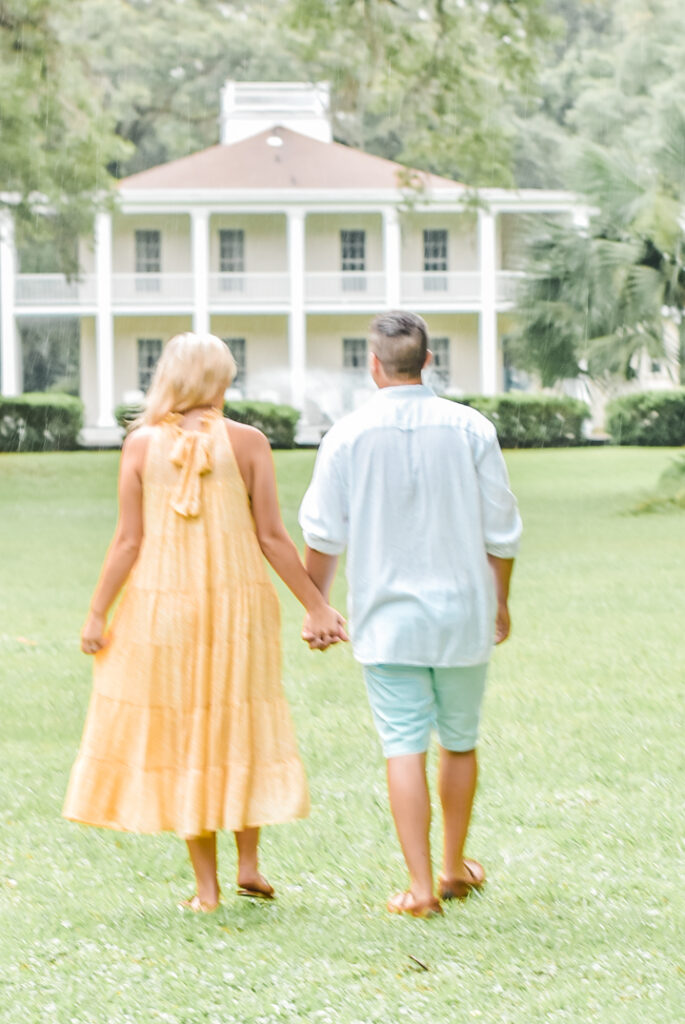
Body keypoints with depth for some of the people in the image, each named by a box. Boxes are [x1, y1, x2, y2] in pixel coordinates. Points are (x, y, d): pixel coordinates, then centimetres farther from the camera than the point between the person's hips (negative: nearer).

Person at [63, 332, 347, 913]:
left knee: (181, 735, 7)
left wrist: (98, 613, 2)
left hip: (160, 606, 0)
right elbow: (272, 538, -6)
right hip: (237, 604, 0)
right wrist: (316, 606, 1)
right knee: (241, 729, 15)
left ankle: (206, 886, 7)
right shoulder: (248, 443, -5)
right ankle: (249, 863, 11)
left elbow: (129, 541, -6)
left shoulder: (142, 445, -3)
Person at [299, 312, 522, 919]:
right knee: (460, 742, 16)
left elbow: (323, 535, -3)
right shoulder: (470, 429, -4)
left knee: (405, 748, -1)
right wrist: (500, 602, 15)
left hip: (386, 618, -1)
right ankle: (455, 869, 30)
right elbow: (502, 531, 0)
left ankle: (421, 888, -5)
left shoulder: (348, 436, -6)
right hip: (463, 613, 1)